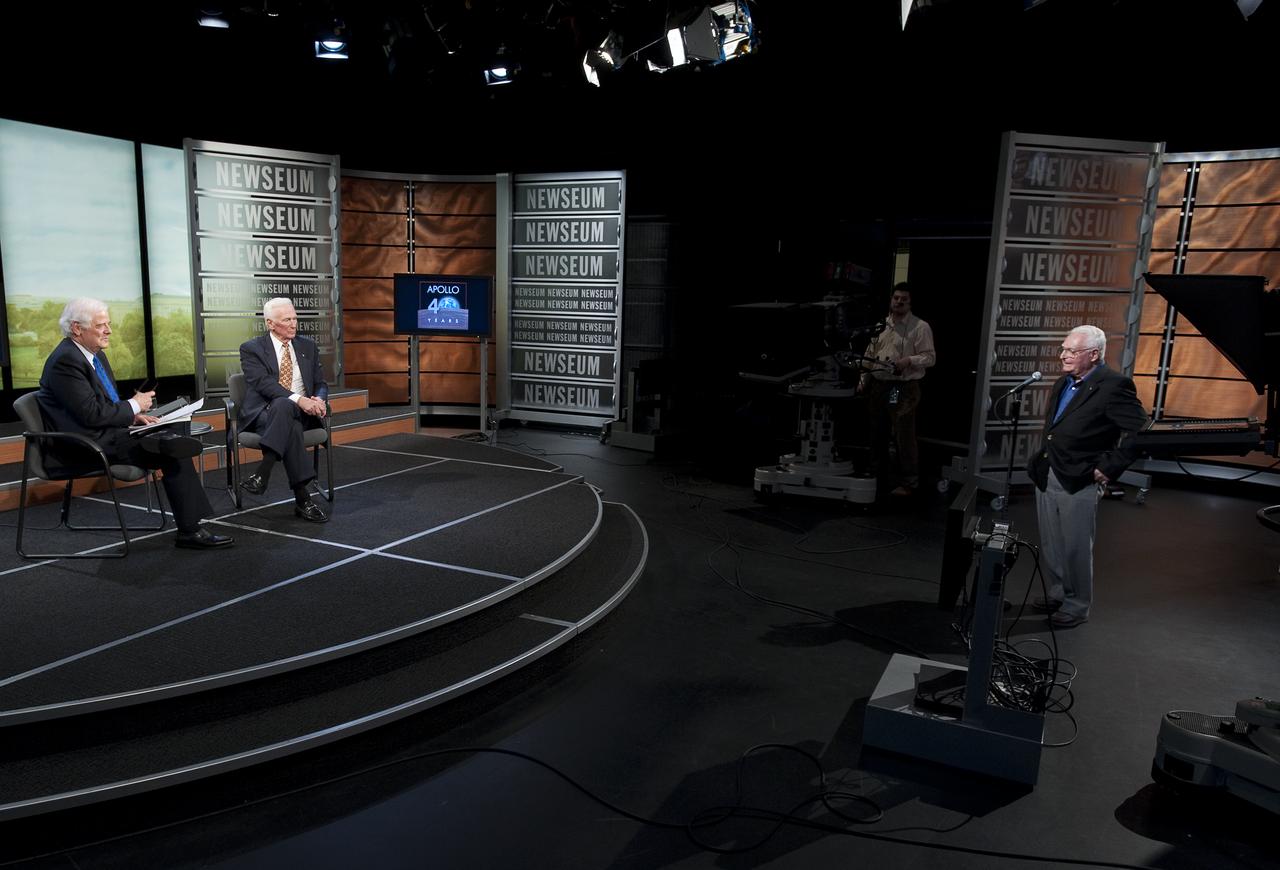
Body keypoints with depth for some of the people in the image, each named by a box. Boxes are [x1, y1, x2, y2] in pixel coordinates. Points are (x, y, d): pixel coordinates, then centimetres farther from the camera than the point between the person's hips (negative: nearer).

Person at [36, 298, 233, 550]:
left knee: (173, 440, -8)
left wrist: (132, 415, 3)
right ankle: (189, 530, -16)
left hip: (108, 432, 9)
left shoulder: (95, 354, 14)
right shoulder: (66, 360, -16)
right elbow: (91, 414, -22)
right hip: (90, 444, -9)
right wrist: (134, 406, -9)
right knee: (172, 450, -22)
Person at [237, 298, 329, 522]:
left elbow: (320, 383, 14)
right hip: (264, 412, -2)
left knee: (282, 406, -36)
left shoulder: (308, 346, 16)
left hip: (301, 411, 3)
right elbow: (263, 383, -14)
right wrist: (298, 399, -29)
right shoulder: (251, 349, 3)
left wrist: (318, 399, -12)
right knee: (291, 427, -38)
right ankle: (303, 498, -40)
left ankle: (262, 473, -41)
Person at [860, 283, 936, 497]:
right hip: (878, 387, 6)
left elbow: (930, 357, -9)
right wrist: (864, 380, 12)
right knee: (878, 432, 15)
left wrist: (909, 361, -24)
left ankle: (908, 481, 4)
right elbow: (869, 354, 17)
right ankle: (877, 473, 29)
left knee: (903, 436, -5)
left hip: (904, 389, -6)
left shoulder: (920, 327, -6)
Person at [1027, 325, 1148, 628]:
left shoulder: (1114, 386, -14)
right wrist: (1040, 460, 13)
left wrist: (1107, 468, -17)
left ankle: (1077, 606, 22)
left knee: (1076, 548, 6)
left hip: (1079, 482, -7)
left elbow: (1140, 432, -18)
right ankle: (1058, 595, 34)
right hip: (1046, 476, 8)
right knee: (1051, 545, 17)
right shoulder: (1063, 383, 11)